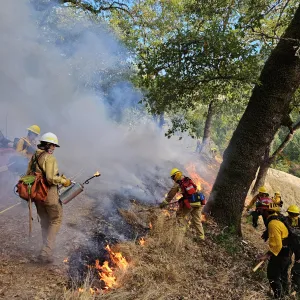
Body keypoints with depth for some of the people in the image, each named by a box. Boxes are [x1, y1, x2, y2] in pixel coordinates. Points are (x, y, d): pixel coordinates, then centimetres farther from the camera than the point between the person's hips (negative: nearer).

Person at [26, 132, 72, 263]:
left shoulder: (34, 157, 9)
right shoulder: (49, 158, -17)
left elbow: (28, 174, 14)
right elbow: (51, 178, -25)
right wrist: (63, 181, -11)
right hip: (49, 194, -8)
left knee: (44, 222, 21)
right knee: (56, 220, 6)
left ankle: (47, 250, 32)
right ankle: (46, 252, 2)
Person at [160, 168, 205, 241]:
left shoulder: (177, 184, -3)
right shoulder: (189, 180, 11)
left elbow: (170, 195, 4)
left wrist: (164, 203, 16)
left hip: (189, 203, -5)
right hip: (198, 202, 5)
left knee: (180, 215, 15)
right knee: (197, 219, 15)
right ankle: (201, 236, 18)